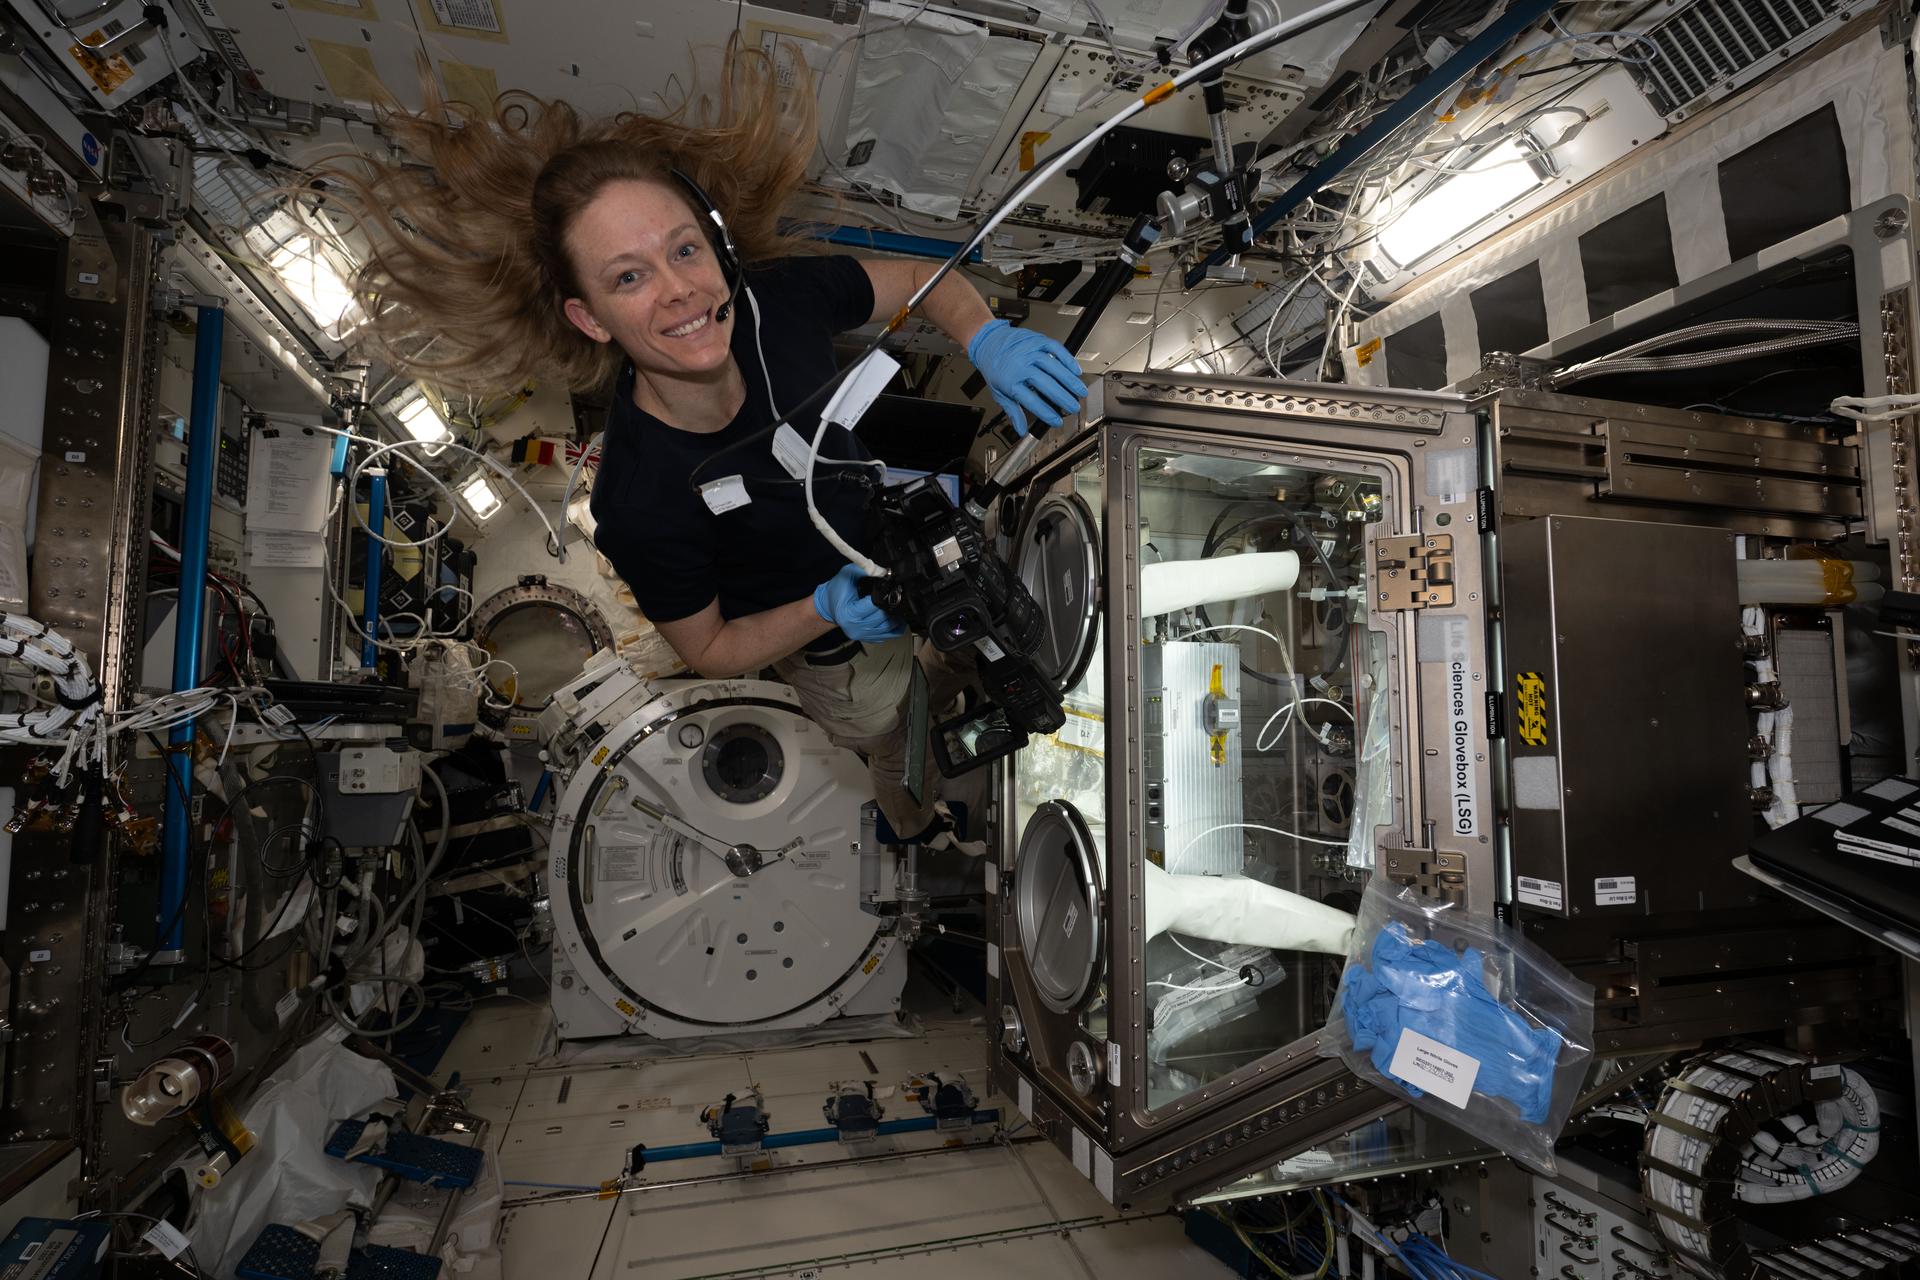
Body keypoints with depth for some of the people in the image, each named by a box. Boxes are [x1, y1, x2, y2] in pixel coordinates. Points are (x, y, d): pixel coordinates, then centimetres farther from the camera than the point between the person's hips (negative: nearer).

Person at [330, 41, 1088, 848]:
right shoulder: (641, 504, -38)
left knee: (961, 673, 35)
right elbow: (709, 650, -20)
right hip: (844, 659, -3)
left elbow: (922, 280, -11)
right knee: (904, 764, 29)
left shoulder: (779, 299, -28)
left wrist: (988, 342, -31)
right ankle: (916, 827, 68)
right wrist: (830, 606, -36)